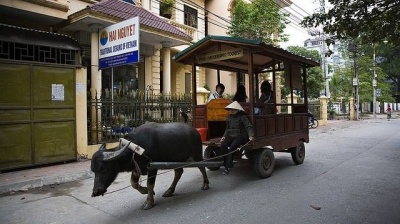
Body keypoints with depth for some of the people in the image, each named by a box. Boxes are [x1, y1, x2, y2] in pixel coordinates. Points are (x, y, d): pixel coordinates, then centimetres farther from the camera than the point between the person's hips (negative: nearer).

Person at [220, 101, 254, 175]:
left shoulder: (242, 117, -4)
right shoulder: (229, 117, 15)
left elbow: (249, 127, -12)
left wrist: (251, 135, -28)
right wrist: (224, 136, 10)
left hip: (241, 136, -5)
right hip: (231, 136, 6)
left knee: (232, 147, -32)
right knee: (223, 145, -25)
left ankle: (228, 166, -21)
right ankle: (226, 164, -17)